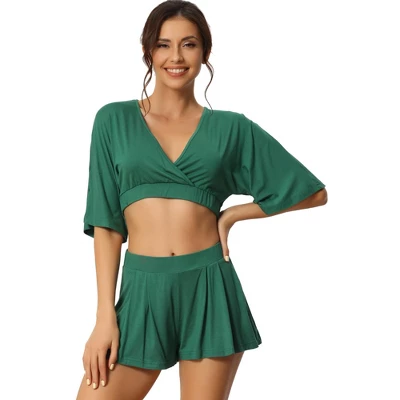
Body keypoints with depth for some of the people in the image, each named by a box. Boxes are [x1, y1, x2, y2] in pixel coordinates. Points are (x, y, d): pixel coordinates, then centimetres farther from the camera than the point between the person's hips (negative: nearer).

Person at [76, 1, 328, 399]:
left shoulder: (230, 128, 6)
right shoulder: (114, 120, 5)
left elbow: (313, 192, 11)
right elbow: (105, 222, 3)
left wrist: (231, 214, 4)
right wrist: (105, 314, -3)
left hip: (210, 289, 0)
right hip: (142, 291, 0)